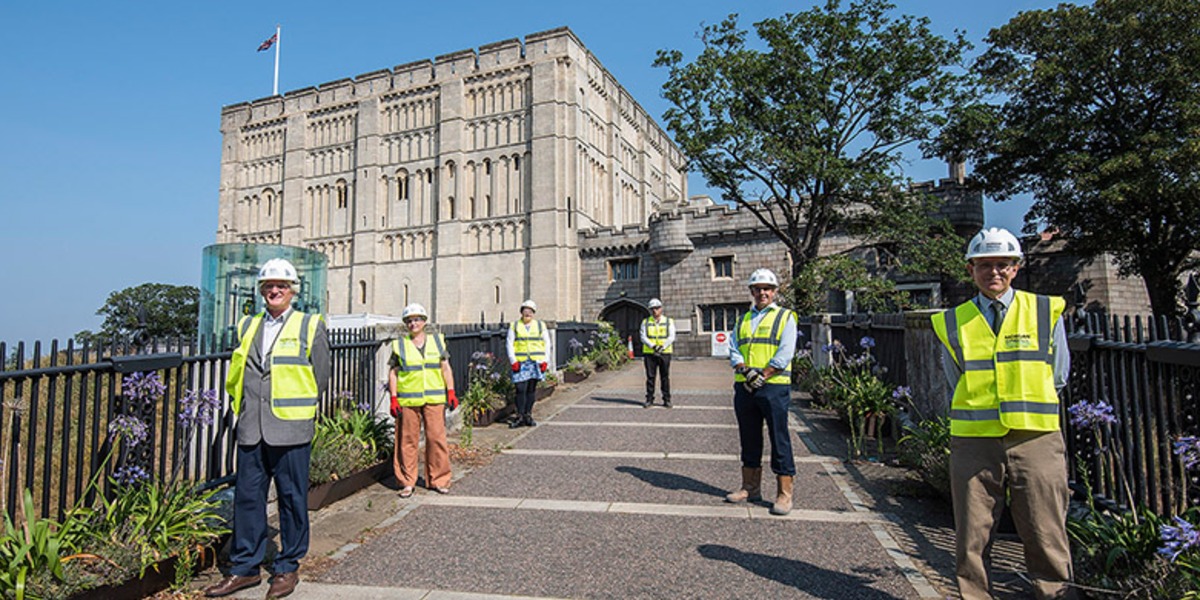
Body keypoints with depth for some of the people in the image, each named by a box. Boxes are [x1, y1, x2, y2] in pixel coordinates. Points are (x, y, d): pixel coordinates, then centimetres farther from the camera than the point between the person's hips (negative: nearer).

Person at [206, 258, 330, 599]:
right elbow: (237, 374, 21)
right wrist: (245, 405, 11)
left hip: (290, 429, -4)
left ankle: (287, 569, 18)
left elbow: (320, 377, 2)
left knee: (292, 498, 4)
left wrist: (295, 406, 2)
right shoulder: (248, 326, 15)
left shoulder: (310, 326, 1)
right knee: (247, 496, 10)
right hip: (251, 429, 4)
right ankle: (245, 567, 24)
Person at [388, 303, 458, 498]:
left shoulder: (437, 341, 10)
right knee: (408, 440, 3)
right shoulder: (399, 345, 6)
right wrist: (393, 398, -4)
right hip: (407, 400, -1)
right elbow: (393, 373, 5)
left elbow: (446, 368, 11)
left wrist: (451, 392, 3)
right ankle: (407, 482, 15)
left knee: (437, 438, 1)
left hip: (434, 399, 1)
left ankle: (438, 480, 13)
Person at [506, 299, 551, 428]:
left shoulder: (541, 325, 11)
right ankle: (520, 416, 1)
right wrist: (513, 361, -5)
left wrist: (545, 361, 2)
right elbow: (509, 344, 5)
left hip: (536, 362, 2)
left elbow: (546, 344, 11)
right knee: (521, 389, -7)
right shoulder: (514, 326, 7)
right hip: (520, 363, -1)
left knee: (531, 390, 5)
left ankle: (528, 415, 14)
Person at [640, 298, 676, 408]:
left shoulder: (669, 321, 6)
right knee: (650, 377, 1)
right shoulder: (645, 322, 8)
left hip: (664, 353, -1)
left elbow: (671, 337, -3)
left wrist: (662, 347, -17)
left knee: (665, 377, 1)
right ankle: (649, 399, 9)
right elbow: (643, 337, -1)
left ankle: (667, 400, 8)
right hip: (649, 353, 1)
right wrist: (653, 346, -17)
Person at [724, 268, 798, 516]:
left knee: (779, 439, -1)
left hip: (774, 386, -5)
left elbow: (785, 354, -7)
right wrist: (745, 370, -10)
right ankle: (750, 487, 24)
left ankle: (784, 493, 8)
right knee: (749, 438, 12)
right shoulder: (743, 320, 18)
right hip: (744, 387, 5)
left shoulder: (785, 317, 3)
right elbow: (733, 349, 9)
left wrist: (762, 375, -14)